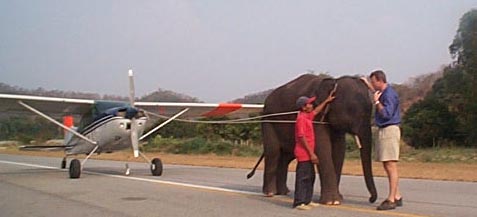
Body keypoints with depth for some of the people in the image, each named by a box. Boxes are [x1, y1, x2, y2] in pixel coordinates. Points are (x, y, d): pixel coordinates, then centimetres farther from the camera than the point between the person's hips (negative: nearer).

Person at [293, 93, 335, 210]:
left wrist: (326, 101, 38)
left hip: (308, 154, 10)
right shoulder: (301, 118, -15)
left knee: (310, 177, 14)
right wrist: (311, 153, -20)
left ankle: (307, 201, 22)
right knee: (303, 177, -7)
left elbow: (316, 111, 35)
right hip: (304, 153, -10)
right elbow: (302, 137, -20)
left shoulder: (307, 116, 13)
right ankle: (299, 203, -4)